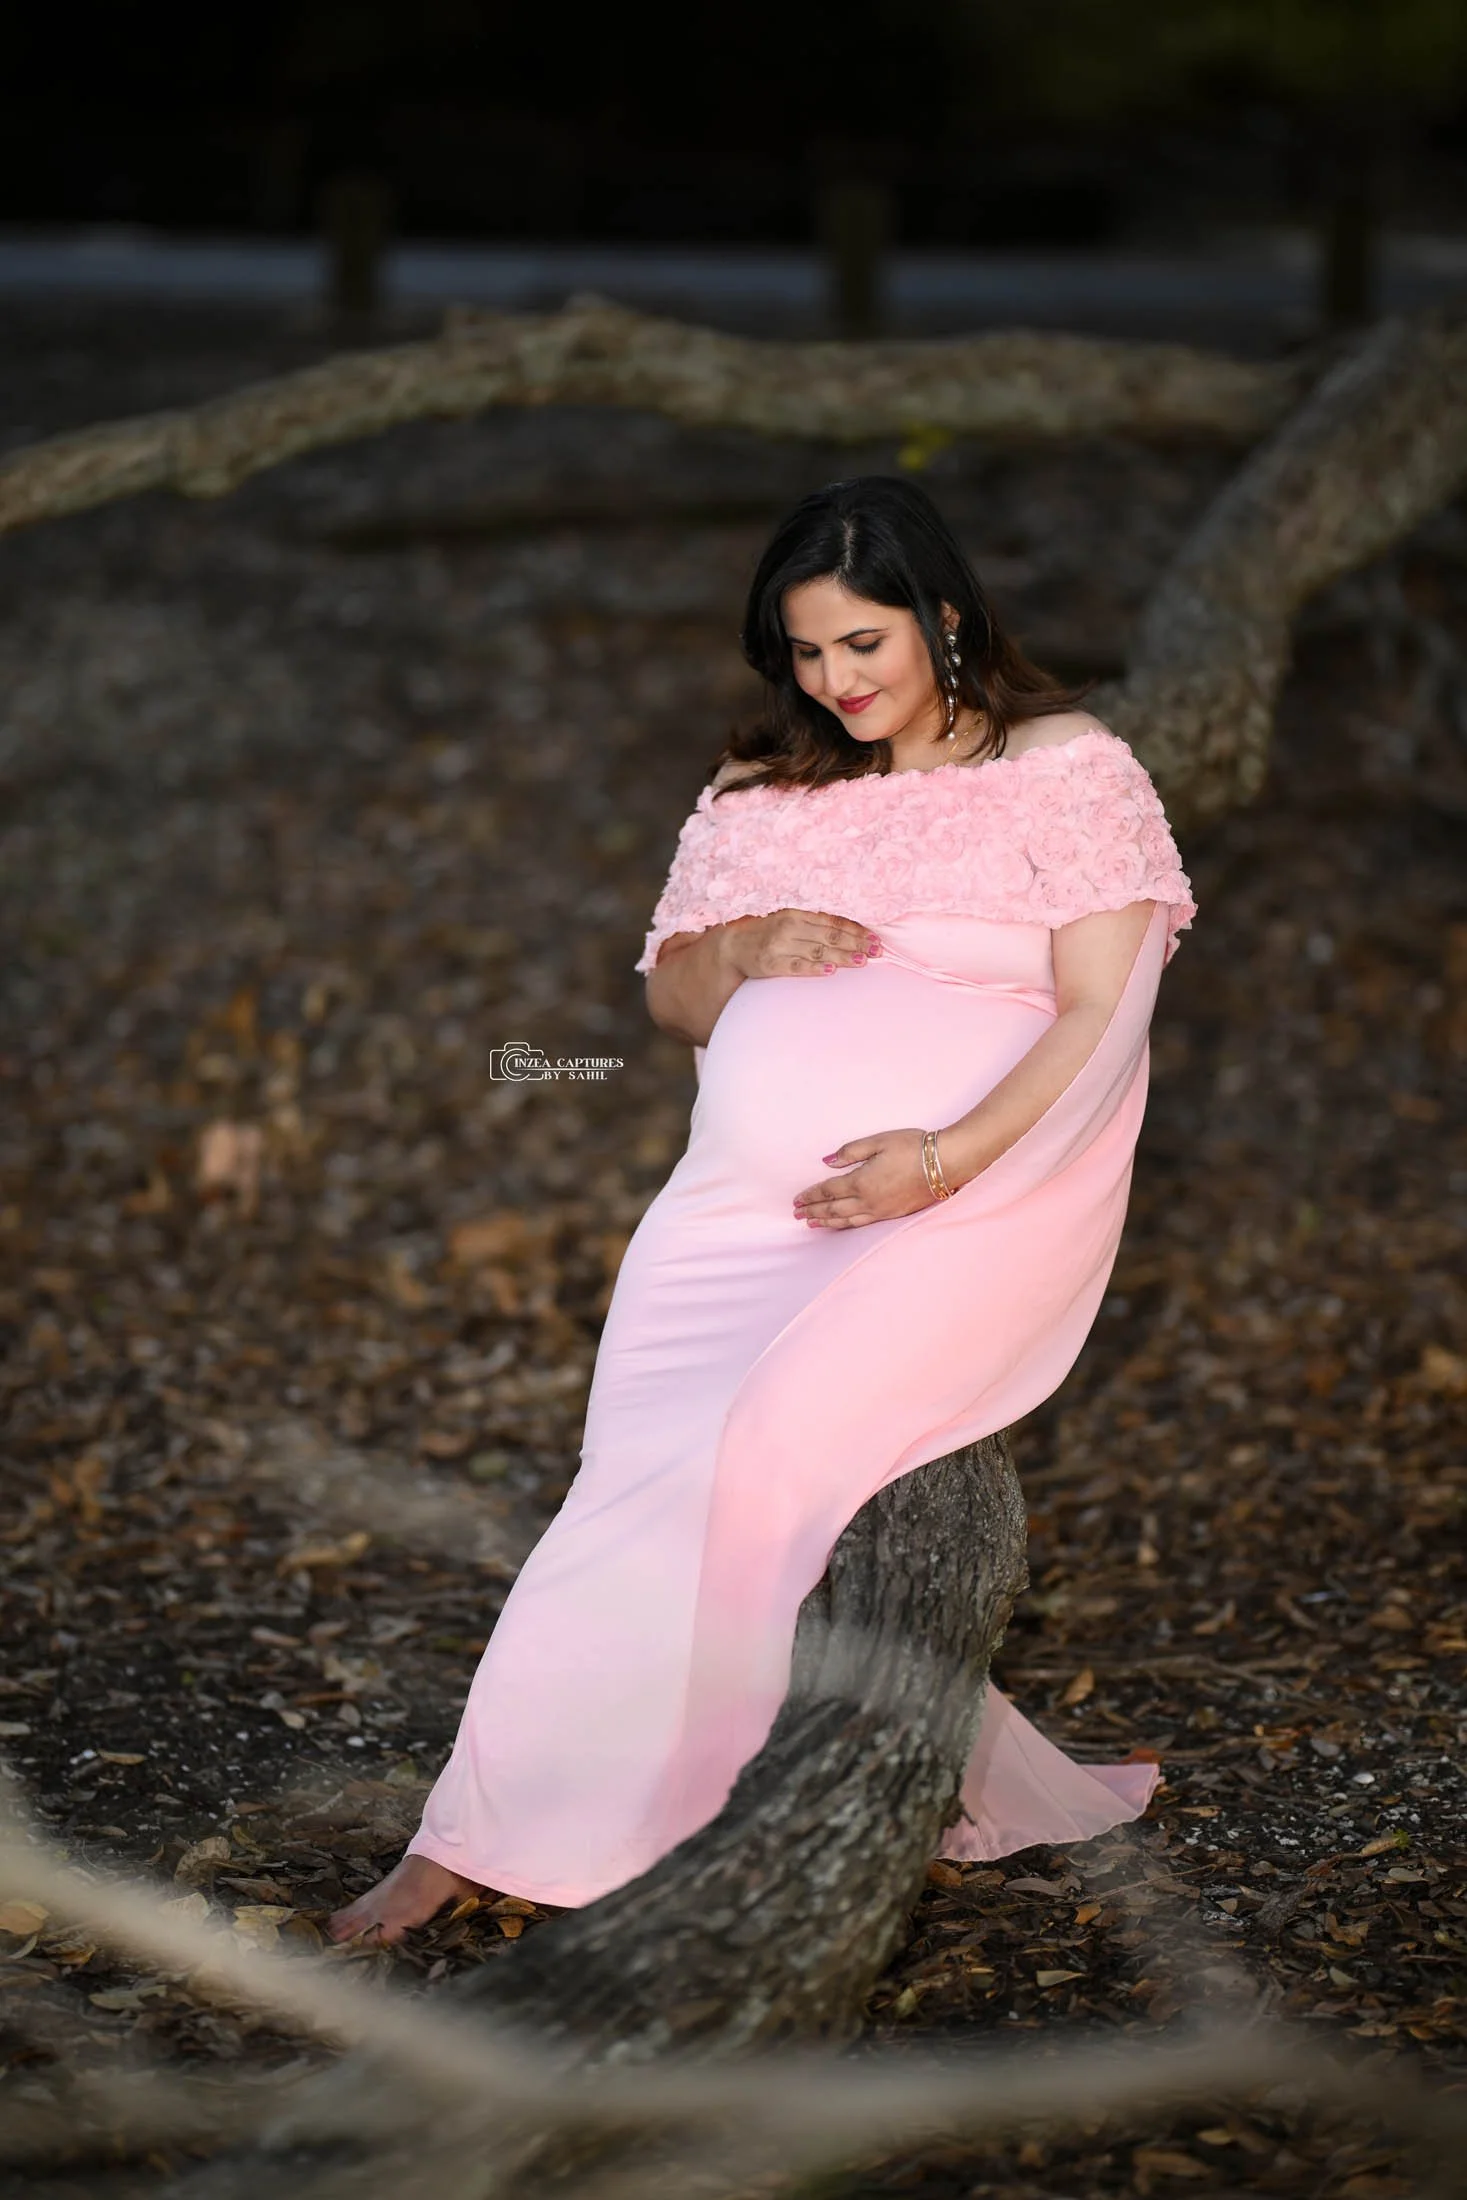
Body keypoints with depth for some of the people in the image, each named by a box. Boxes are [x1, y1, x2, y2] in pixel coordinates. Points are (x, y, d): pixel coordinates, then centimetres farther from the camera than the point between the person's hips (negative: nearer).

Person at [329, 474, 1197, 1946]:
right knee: (644, 1480, -19)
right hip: (752, 1199, 4)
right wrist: (747, 953, 1)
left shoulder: (1070, 768, 7)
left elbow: (1105, 1011, -3)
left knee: (781, 1438, -27)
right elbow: (669, 995, 26)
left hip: (978, 1190, -4)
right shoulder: (758, 790, 22)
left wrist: (949, 1156, -17)